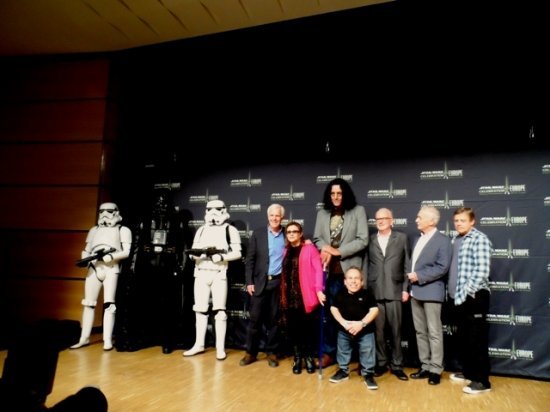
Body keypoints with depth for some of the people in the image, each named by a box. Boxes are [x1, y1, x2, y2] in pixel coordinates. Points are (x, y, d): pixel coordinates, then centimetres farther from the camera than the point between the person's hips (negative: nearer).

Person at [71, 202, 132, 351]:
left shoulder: (123, 230, 7)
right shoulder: (94, 230, 20)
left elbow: (126, 252, -3)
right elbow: (86, 250, 18)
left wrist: (108, 256, -16)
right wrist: (85, 258, -4)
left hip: (111, 269, -4)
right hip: (93, 268, 4)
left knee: (109, 304, -4)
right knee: (88, 303, 6)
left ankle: (107, 340, -1)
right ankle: (84, 338, 15)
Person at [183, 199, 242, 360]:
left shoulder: (230, 230, 0)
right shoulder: (202, 229, 14)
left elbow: (237, 253, -6)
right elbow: (194, 250, 12)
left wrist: (221, 257, -20)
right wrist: (194, 254, -11)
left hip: (219, 275, -4)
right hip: (201, 274, 5)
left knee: (219, 311, -2)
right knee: (200, 309, 10)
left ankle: (220, 348, 6)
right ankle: (199, 344, 21)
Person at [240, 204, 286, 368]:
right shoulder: (258, 233, 2)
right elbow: (250, 259, 1)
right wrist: (249, 282, -5)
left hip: (279, 282, 0)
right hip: (260, 282, 0)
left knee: (274, 319, 8)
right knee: (255, 318, 3)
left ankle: (271, 353, 20)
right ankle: (251, 353, 15)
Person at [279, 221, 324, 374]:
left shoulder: (309, 248, -1)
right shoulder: (286, 251, 15)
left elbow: (318, 269, -9)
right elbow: (285, 274, 12)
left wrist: (319, 290, -18)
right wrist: (283, 295, 7)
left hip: (306, 295, -4)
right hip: (290, 295, 4)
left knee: (308, 327, 2)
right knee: (293, 327, 6)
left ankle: (308, 357, 21)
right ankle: (297, 357, 22)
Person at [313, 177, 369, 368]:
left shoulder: (358, 211, 0)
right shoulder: (322, 213, 12)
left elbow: (363, 240, -8)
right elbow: (316, 238, 10)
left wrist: (338, 251, -12)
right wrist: (325, 248, -12)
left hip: (350, 269, -3)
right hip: (330, 270, 3)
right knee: (329, 313, 10)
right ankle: (328, 353, 22)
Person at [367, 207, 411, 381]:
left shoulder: (402, 238, 6)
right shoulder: (370, 240, 7)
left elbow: (407, 265, 5)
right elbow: (366, 265, 5)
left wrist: (406, 288, -1)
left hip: (395, 291, 0)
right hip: (374, 292, 1)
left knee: (396, 330, 6)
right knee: (378, 330, 5)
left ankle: (396, 365, 18)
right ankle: (381, 362, 19)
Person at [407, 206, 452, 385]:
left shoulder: (443, 240, -7)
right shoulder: (418, 239, 16)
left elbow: (442, 267, -16)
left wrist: (419, 276, -16)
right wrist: (412, 277, 4)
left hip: (431, 292, -7)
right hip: (416, 292, 8)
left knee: (434, 333, 1)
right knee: (420, 332, 12)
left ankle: (435, 370, 11)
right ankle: (425, 366, 22)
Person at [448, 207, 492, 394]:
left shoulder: (480, 239, -11)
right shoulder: (457, 240, 12)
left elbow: (482, 271, -18)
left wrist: (464, 293, -19)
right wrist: (455, 292, 10)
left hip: (474, 297, -8)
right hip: (459, 297, 8)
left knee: (477, 338, -1)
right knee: (464, 337, 17)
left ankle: (482, 381, 9)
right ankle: (468, 372, 30)